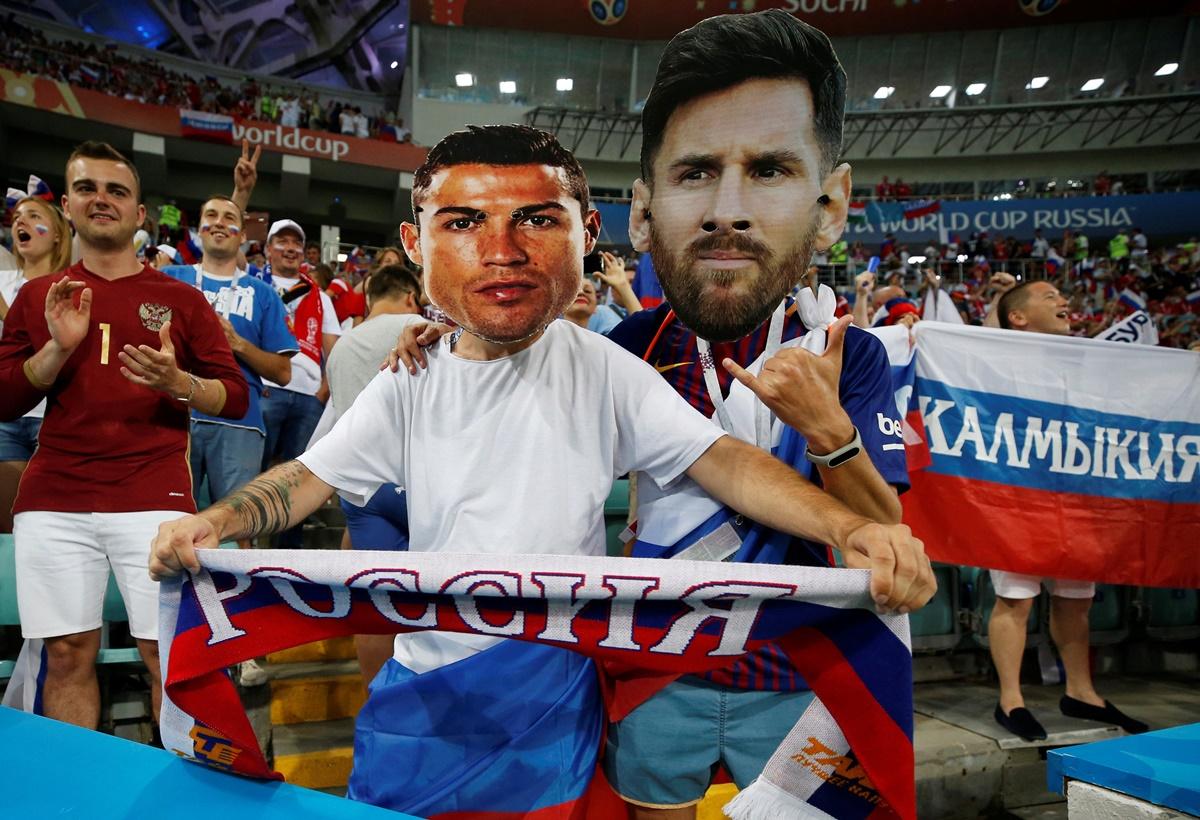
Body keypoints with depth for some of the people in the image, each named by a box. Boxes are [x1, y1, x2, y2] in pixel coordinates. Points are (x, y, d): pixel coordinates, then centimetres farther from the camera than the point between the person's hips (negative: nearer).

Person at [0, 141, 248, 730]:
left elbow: (236, 398, 5)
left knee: (168, 654, -3)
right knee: (67, 654, 5)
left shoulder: (180, 299, 8)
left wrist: (179, 382, -15)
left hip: (154, 500, -2)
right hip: (52, 504, 2)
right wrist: (58, 347, -5)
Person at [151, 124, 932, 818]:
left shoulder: (603, 369, -12)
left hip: (552, 695, -2)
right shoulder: (412, 385, -4)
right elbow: (310, 476, 1)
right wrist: (212, 522, -19)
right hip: (424, 686, 3)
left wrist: (858, 530, -30)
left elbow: (720, 459, -15)